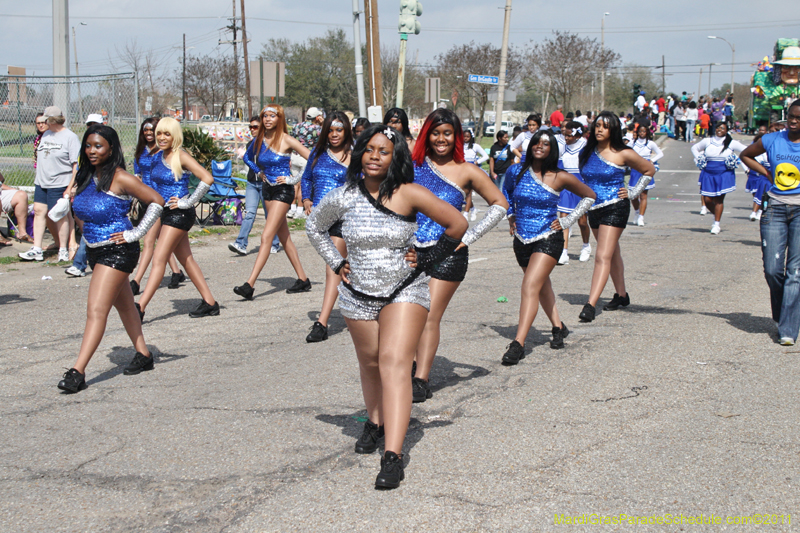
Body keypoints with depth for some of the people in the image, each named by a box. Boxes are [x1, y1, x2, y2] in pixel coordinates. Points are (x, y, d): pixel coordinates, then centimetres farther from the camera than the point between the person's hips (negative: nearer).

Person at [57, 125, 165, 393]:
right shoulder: (84, 176, 6)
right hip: (95, 250, 8)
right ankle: (143, 355, 33)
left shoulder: (120, 179, -15)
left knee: (96, 309, -15)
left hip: (118, 251, -8)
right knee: (124, 304, 20)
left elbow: (157, 202, -14)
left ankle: (78, 372, -19)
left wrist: (135, 233, -13)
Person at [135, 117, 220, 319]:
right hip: (165, 213, 9)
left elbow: (207, 179, -21)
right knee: (186, 259, 11)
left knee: (159, 259, -11)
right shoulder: (159, 156, 10)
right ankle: (210, 303, 18)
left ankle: (140, 307, -13)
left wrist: (187, 202, -17)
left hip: (179, 214, -9)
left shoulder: (181, 157, -13)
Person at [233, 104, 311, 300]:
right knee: (284, 238, 12)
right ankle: (303, 279, 21)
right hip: (267, 189, 7)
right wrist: (258, 172, 11)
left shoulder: (286, 140, -11)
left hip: (283, 190, -7)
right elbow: (248, 157, 26)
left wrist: (295, 179, -13)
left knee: (266, 237, -13)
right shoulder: (259, 139, 6)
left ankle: (249, 284, -18)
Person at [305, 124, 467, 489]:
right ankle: (375, 423, 47)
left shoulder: (408, 195, -13)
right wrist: (336, 263, 8)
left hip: (405, 291, -4)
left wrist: (428, 259, -4)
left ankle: (392, 458, -26)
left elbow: (457, 224, -6)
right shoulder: (343, 198, -3)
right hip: (358, 295, 4)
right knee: (370, 364, 17)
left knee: (394, 364, -18)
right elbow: (313, 226, 17)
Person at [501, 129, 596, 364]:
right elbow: (507, 191, 25)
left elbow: (589, 196, 7)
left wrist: (568, 221, 1)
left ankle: (518, 344, -25)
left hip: (548, 239, -5)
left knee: (530, 287, -19)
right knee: (541, 286, 20)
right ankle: (558, 327, 42)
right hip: (521, 239, 5)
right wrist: (511, 216, 13)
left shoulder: (559, 177, -7)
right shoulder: (519, 171, 1)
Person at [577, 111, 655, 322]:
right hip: (594, 209, 6)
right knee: (612, 254, 20)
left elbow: (649, 170, 5)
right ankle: (621, 295, 35)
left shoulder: (623, 154, -9)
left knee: (603, 256, -15)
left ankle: (590, 305, -23)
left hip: (615, 208, -6)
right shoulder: (587, 152, 5)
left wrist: (634, 192, 1)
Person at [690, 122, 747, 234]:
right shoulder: (707, 141, 7)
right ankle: (716, 215, 26)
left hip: (724, 175, -2)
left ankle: (716, 224, 1)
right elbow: (694, 148, 23)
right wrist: (699, 160, 11)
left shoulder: (731, 143, 1)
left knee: (719, 199, -6)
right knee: (707, 199, -3)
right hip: (708, 174, 2)